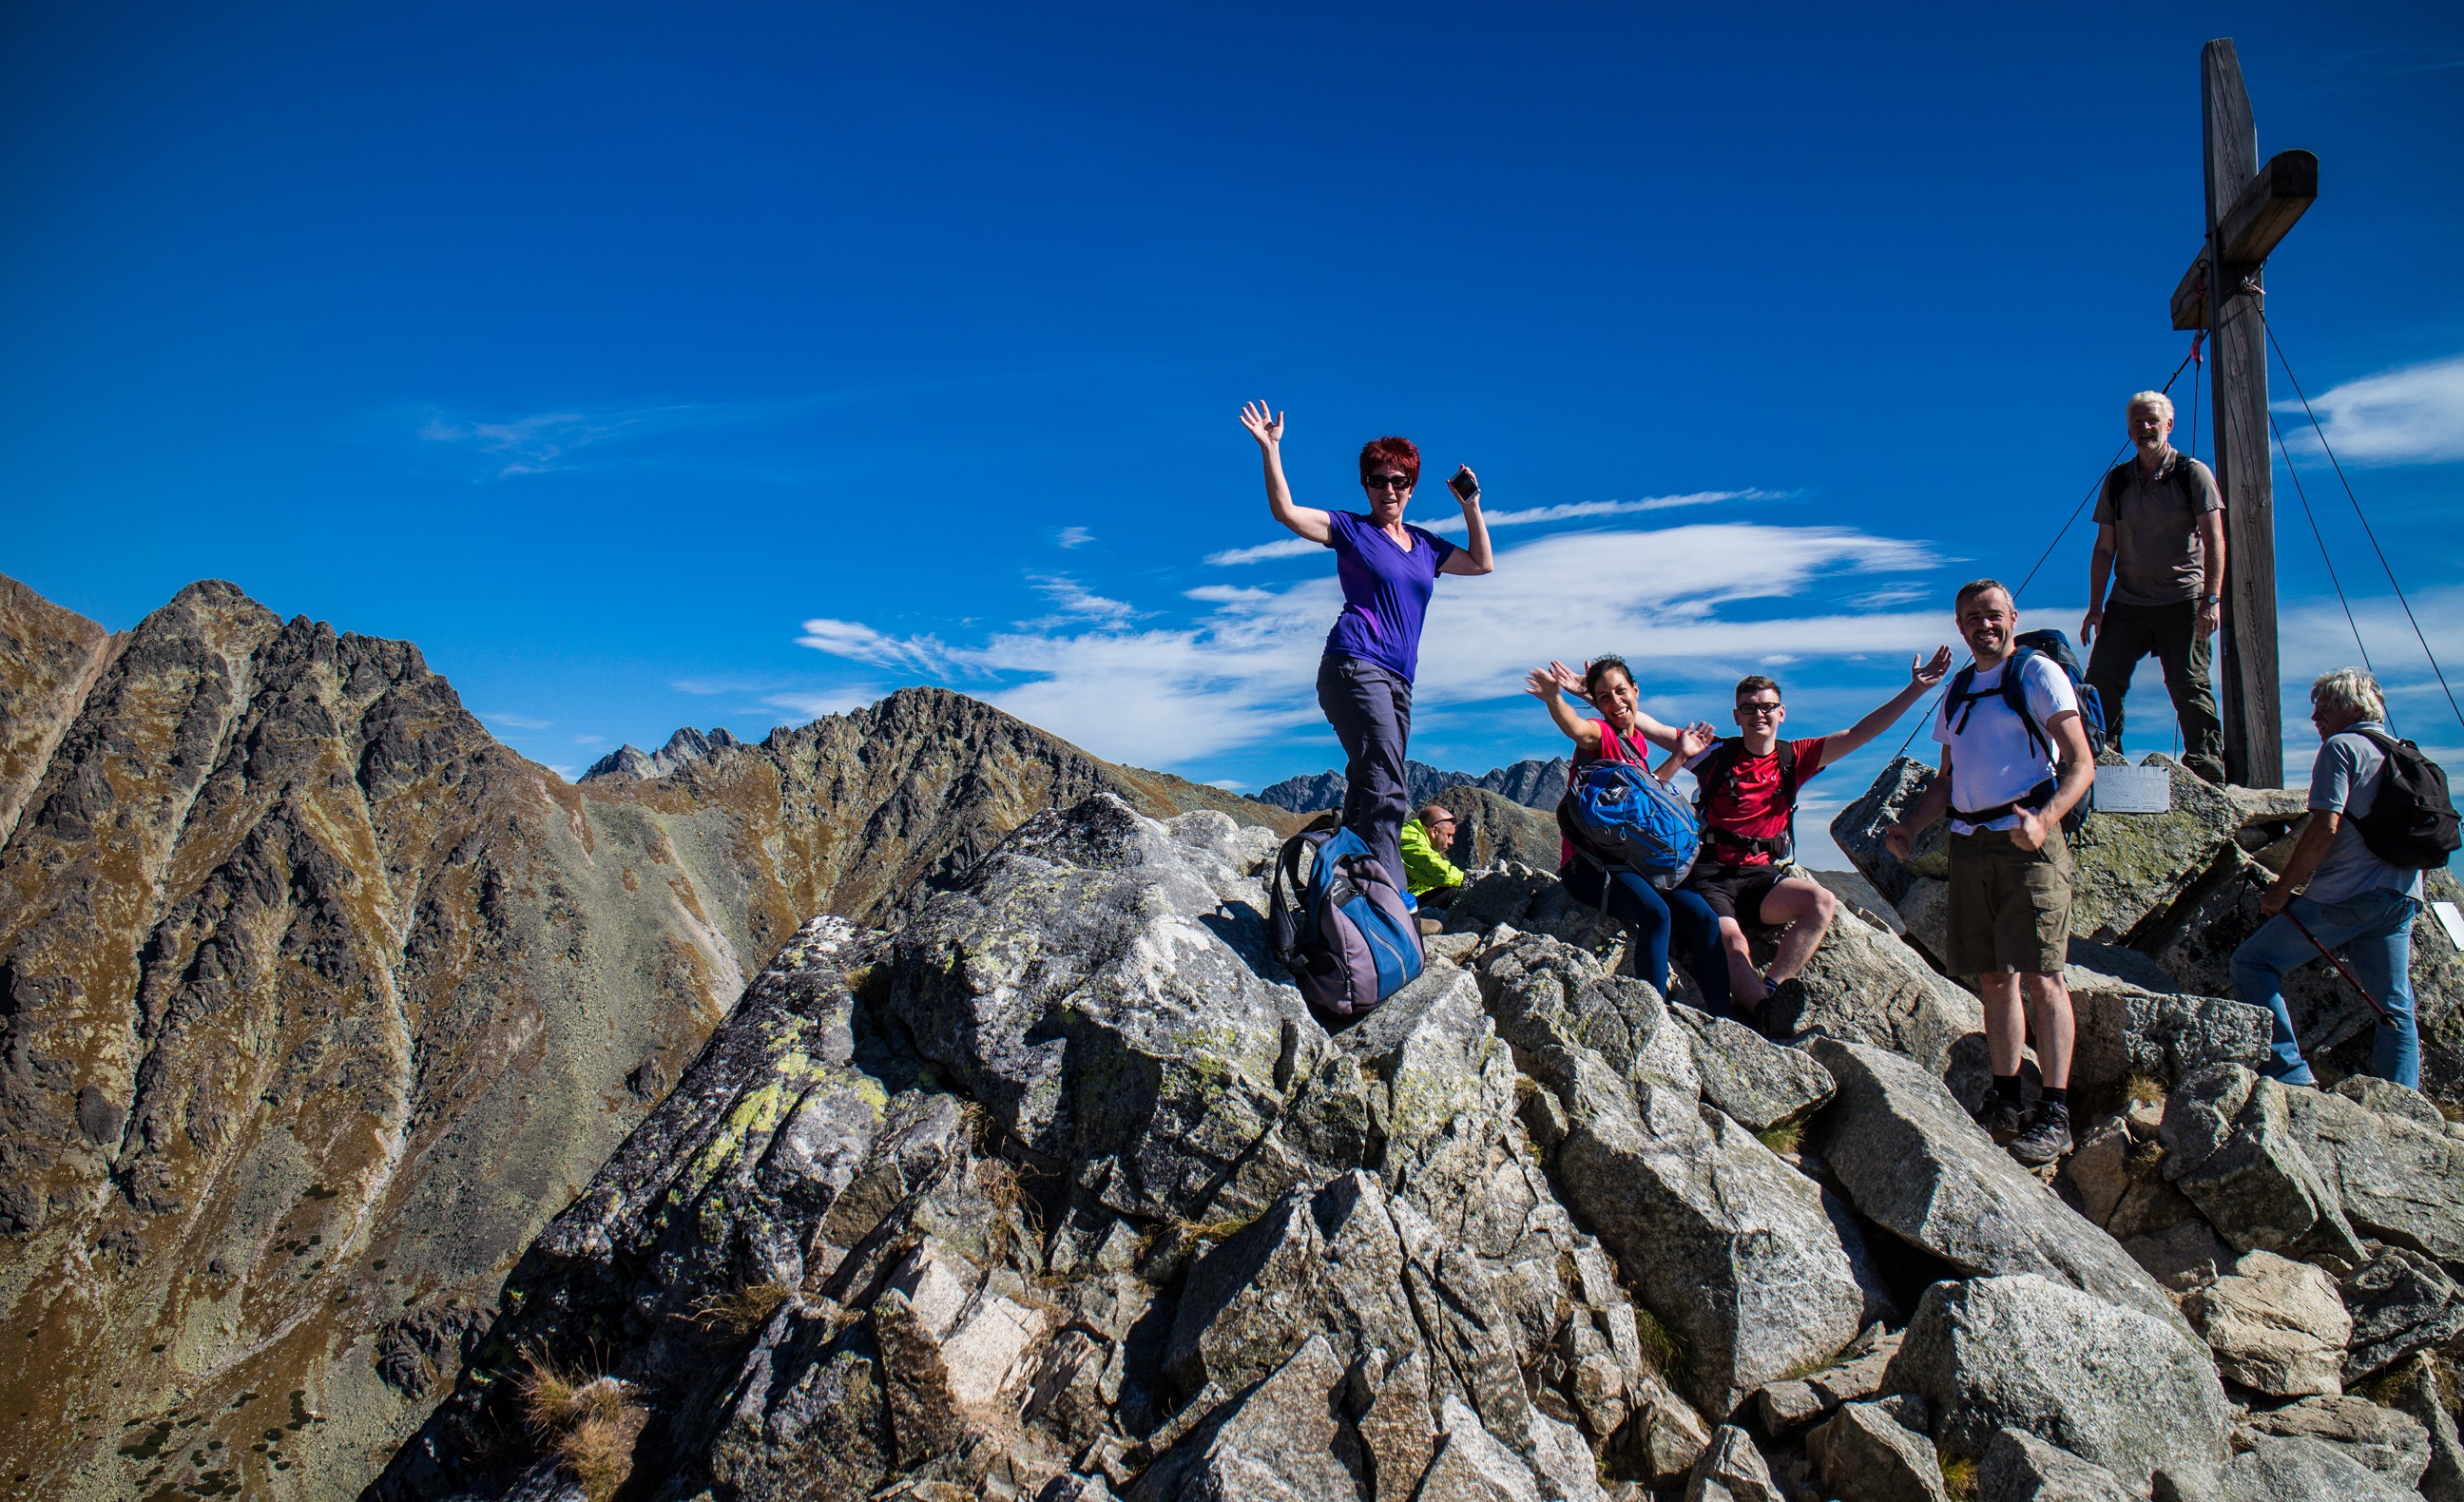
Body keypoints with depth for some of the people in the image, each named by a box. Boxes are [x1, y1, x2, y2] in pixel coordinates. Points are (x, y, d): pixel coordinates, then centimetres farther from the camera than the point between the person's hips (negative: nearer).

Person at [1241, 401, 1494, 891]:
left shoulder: (1424, 544, 23)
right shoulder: (1351, 529, 7)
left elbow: (1482, 563, 31)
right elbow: (1285, 510, -2)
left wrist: (1471, 506, 25)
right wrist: (1271, 450, -8)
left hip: (1397, 680, 7)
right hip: (1355, 666, -7)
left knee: (1367, 791, 3)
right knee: (1387, 792, -19)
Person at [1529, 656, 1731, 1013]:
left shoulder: (1637, 739, 14)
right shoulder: (1602, 735, -8)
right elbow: (1576, 729, -34)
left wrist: (1680, 757, 16)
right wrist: (1554, 699, -56)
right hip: (1590, 863, -7)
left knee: (1704, 917, -8)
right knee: (1656, 913, -31)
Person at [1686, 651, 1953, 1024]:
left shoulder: (1794, 758, 12)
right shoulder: (1717, 755, 2)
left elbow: (1858, 734, 9)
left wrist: (1916, 688, 6)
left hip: (1761, 875, 4)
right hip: (1710, 874, -4)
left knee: (1822, 902, -23)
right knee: (1730, 939, -30)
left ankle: (1768, 989, -25)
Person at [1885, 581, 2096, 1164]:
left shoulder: (2038, 672, 1)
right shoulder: (1956, 692, 19)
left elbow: (2081, 764, -7)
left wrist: (2044, 819, -24)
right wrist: (1909, 826, 7)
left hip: (2027, 843, -6)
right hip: (1968, 846, 6)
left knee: (2041, 977, -9)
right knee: (1993, 978, 8)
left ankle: (2055, 1112, -5)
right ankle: (2005, 1100, 15)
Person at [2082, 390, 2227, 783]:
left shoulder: (2192, 473, 2)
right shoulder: (2117, 481, 11)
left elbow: (2214, 539, -4)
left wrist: (2212, 599, -14)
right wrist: (2095, 606, 4)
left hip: (2182, 600, -3)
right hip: (2128, 602, 3)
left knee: (2188, 684, -7)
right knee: (2101, 677, -7)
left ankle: (2205, 762, 0)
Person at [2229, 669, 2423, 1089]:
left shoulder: (2341, 746, -5)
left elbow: (2325, 827, -14)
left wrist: (2282, 888, -9)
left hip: (2347, 896, -8)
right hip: (2403, 897, 8)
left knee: (2252, 963, -3)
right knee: (2396, 1008, 12)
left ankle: (2291, 1073, -10)